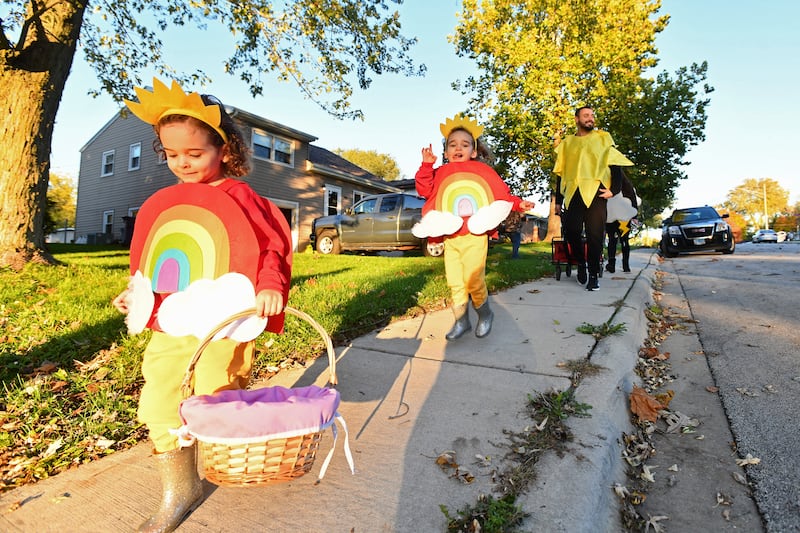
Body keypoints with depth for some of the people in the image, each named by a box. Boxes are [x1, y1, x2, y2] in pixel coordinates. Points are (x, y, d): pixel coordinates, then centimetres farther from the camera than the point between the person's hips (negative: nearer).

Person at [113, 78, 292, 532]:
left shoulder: (239, 198, -7)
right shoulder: (160, 204, 11)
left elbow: (273, 245, -9)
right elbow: (149, 260, 21)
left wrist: (269, 287, -23)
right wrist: (135, 293, 8)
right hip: (168, 326, 6)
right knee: (159, 403, 6)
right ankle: (179, 488, 25)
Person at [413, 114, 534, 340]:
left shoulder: (483, 171, 4)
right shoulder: (441, 173, 10)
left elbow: (502, 194, 9)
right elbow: (424, 189, -2)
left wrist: (518, 203, -2)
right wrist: (426, 165, -9)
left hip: (475, 236, -3)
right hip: (450, 238, 4)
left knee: (473, 280, -8)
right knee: (454, 282, 6)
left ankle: (485, 314, 18)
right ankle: (461, 321, 21)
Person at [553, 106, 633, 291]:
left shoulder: (603, 138, 17)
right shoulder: (567, 143, 20)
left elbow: (615, 165, 10)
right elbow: (560, 173, 18)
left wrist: (613, 189, -5)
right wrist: (558, 201, 11)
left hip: (595, 191, -1)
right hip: (573, 193, 1)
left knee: (595, 234, -4)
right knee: (571, 230, -12)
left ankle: (593, 275, 5)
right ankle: (581, 262, 15)